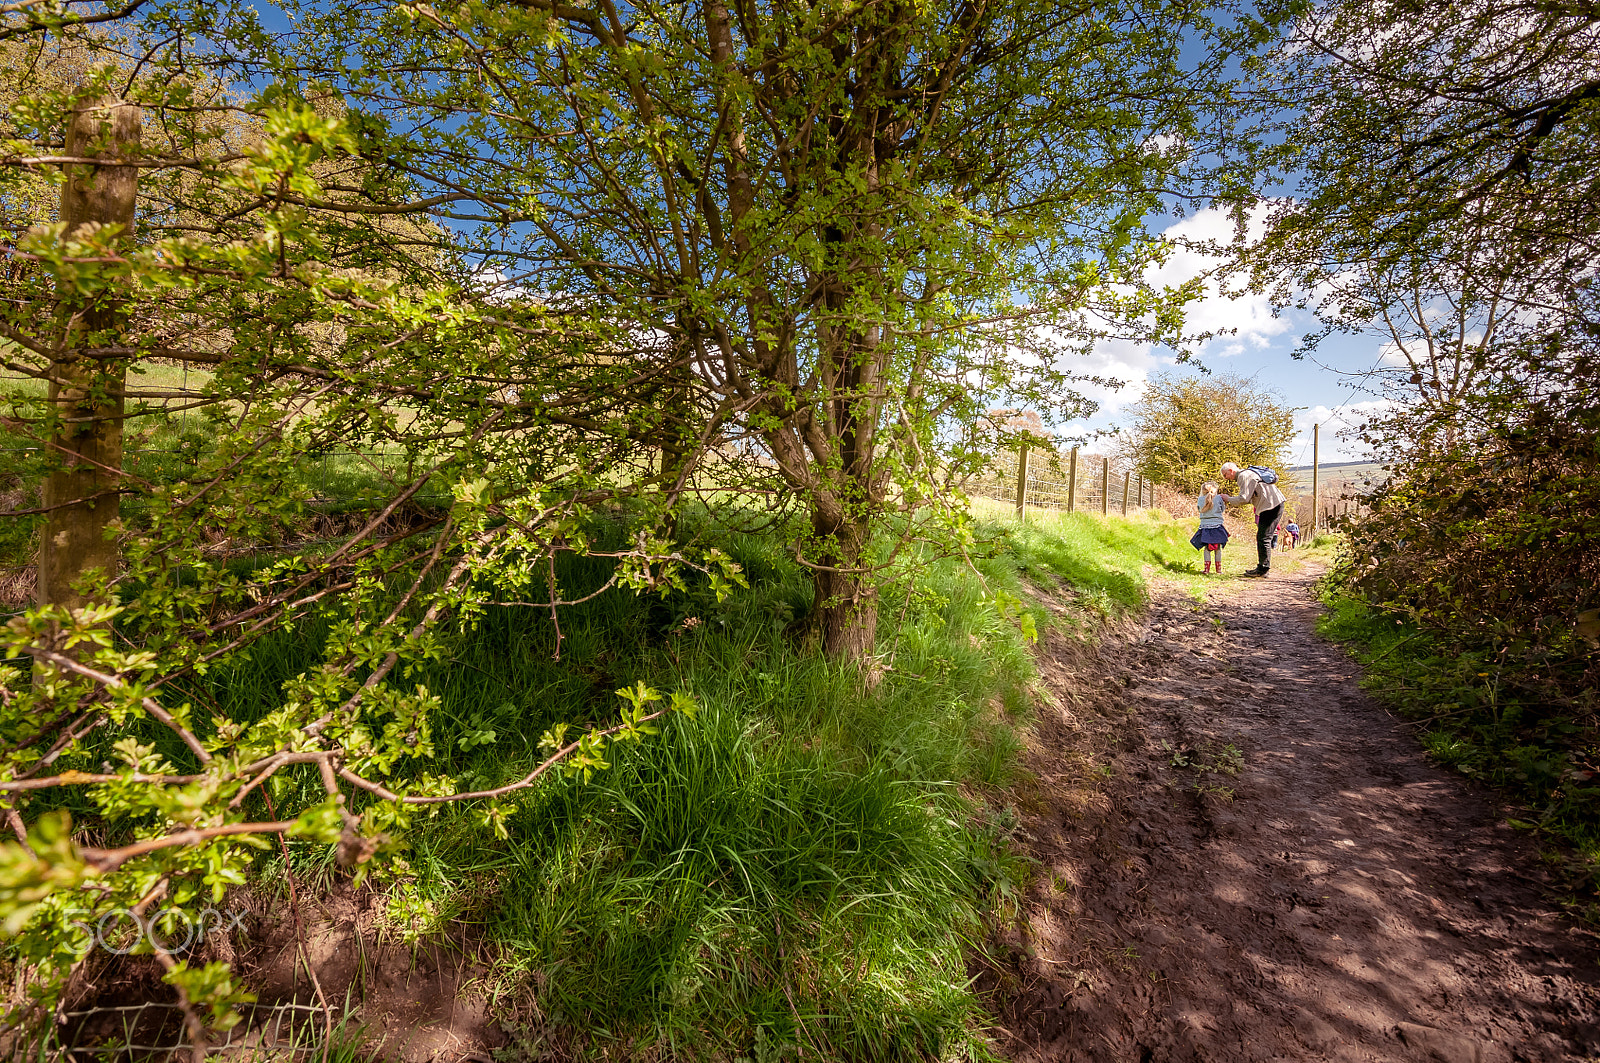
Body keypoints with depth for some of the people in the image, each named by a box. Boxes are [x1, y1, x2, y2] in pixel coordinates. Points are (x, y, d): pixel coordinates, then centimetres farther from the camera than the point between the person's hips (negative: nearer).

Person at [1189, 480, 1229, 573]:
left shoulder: (1200, 499, -1)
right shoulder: (1219, 498, -2)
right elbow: (1223, 510, 9)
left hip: (1205, 526, 0)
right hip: (1217, 526, 0)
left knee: (1207, 549, 4)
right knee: (1218, 548, 8)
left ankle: (1207, 569, -1)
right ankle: (1219, 569, 12)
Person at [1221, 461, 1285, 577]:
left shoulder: (1244, 476, -10)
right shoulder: (1247, 474, 22)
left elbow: (1243, 499, -17)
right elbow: (1249, 498, 24)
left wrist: (1228, 498, -2)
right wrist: (1233, 498, 13)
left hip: (1271, 505, -11)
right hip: (1276, 505, 11)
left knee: (1263, 537, -9)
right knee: (1265, 537, 12)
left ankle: (1263, 568, -7)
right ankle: (1263, 567, 15)